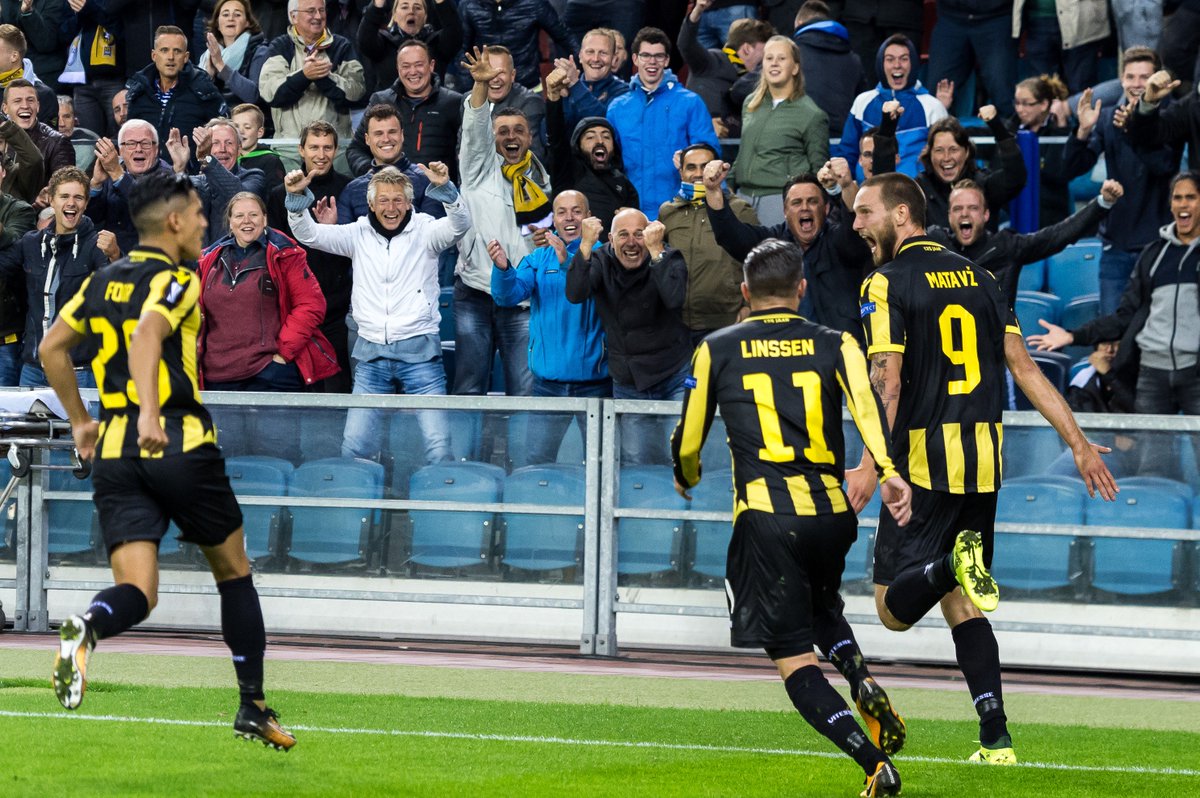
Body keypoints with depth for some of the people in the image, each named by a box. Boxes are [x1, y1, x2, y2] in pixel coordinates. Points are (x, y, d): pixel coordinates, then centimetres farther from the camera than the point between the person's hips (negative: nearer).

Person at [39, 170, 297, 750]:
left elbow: (51, 349, 15)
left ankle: (86, 628, -38)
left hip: (114, 454, 5)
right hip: (181, 444, -5)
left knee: (137, 593, -3)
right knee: (234, 572, 15)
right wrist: (151, 412, -36)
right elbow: (145, 337, -24)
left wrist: (80, 420, 24)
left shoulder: (102, 282, 14)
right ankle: (253, 708, 17)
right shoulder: (177, 281, -6)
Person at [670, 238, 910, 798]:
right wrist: (888, 471, -24)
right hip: (832, 514, 3)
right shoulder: (835, 345, 10)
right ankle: (861, 680, 2)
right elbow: (866, 403, -10)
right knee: (821, 607, 33)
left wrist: (686, 477, 37)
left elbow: (688, 442, 14)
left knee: (794, 662, 0)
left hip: (765, 518, -3)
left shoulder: (716, 351, 9)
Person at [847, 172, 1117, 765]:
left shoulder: (886, 284, -6)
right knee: (961, 606, 14)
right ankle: (996, 739, 3)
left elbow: (887, 382, -17)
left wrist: (871, 465, -24)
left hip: (924, 464, -6)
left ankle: (953, 566, -33)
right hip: (984, 461, 6)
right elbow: (1024, 367, 11)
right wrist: (1079, 444, 12)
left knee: (895, 609, -2)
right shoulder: (976, 277, 13)